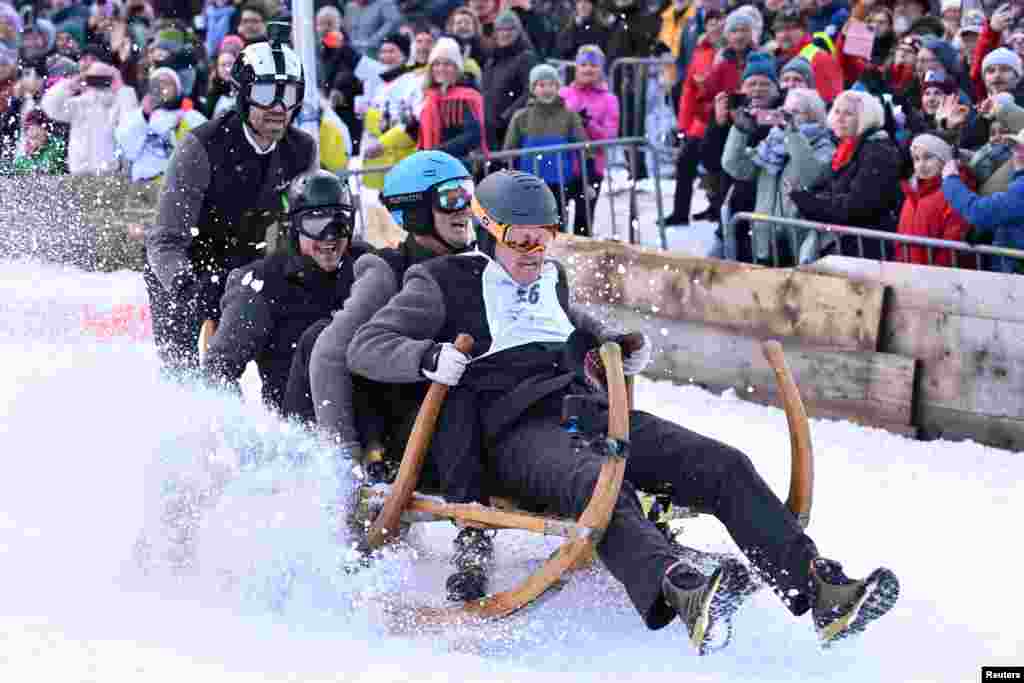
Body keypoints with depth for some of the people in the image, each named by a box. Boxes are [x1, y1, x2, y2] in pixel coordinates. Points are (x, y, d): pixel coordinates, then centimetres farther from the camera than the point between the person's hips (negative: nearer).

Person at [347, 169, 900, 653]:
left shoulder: (551, 279, 28)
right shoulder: (446, 283, 8)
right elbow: (366, 346, -1)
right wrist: (428, 357, -21)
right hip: (511, 430, -7)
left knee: (722, 465, -15)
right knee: (600, 485, -41)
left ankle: (822, 591, -28)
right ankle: (684, 596, -68)